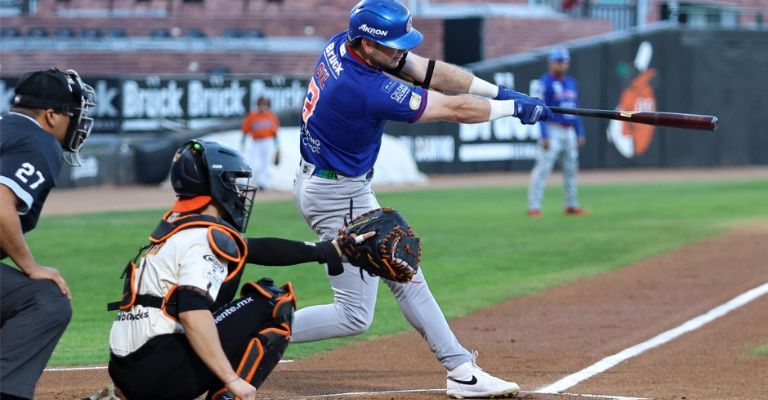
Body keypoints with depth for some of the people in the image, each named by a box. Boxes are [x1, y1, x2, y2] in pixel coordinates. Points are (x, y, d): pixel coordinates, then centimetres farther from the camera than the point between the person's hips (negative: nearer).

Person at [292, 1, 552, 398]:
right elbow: (455, 109, -21)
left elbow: (430, 71, -2)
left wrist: (500, 92, -6)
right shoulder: (368, 90, -31)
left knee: (404, 275, 15)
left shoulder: (342, 44, -7)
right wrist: (515, 107, -7)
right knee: (354, 315, -3)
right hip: (337, 198, -10)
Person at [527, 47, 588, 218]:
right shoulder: (546, 82, -8)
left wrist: (580, 133, 14)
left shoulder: (571, 83, 14)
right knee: (543, 167, -11)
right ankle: (534, 207, -11)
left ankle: (571, 205, 20)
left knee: (571, 168, 12)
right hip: (552, 130, -8)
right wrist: (544, 136, -20)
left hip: (569, 131, 8)